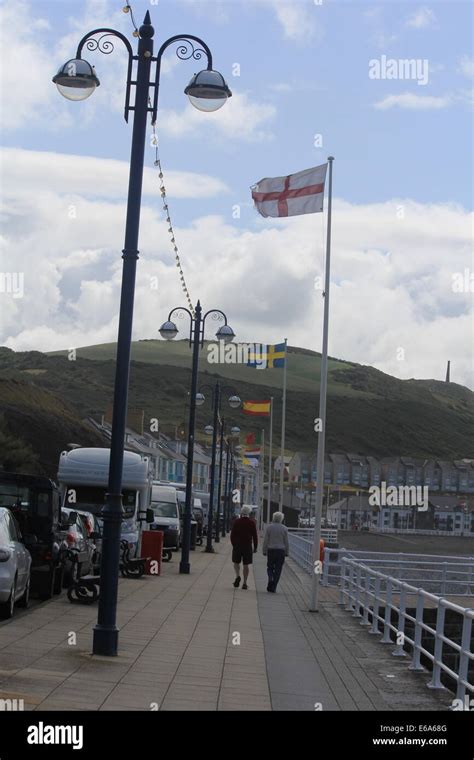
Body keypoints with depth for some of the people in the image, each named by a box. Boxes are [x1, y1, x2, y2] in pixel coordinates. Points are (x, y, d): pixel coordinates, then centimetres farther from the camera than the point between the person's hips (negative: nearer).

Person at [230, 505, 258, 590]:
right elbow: (255, 536, -3)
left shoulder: (237, 521, -1)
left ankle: (237, 576, -12)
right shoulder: (252, 522, -2)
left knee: (236, 562, 14)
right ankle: (245, 583, 2)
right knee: (246, 565, 5)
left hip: (237, 545, 0)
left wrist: (233, 544, 8)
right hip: (248, 546, 0)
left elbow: (232, 534, -1)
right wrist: (255, 547, 4)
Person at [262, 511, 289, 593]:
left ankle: (270, 579, -13)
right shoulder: (284, 528, -2)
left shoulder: (269, 527, -2)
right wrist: (286, 552, 7)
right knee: (278, 569, 5)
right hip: (281, 550, 0)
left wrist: (264, 551, 5)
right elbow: (286, 542, 0)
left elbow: (265, 540, -2)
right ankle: (273, 588, 4)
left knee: (270, 567, 15)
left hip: (271, 550, 0)